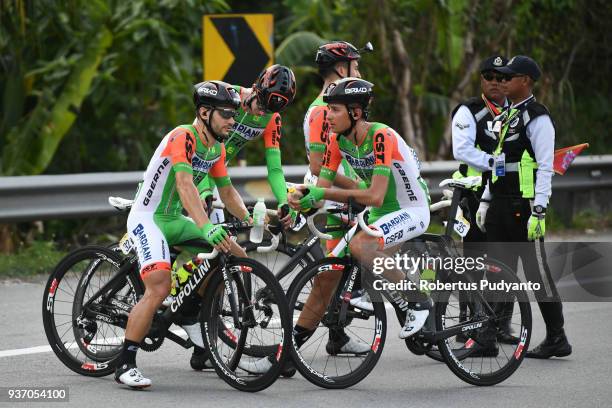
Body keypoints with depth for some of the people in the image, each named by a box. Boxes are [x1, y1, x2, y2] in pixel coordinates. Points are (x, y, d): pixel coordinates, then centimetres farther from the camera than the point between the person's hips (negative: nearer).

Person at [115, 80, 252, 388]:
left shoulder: (217, 147, 7)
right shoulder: (183, 137, -22)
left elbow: (226, 191, 16)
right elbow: (185, 185, -36)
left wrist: (250, 220, -1)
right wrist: (207, 229, -48)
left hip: (175, 219, 9)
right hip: (148, 218, -9)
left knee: (237, 258, 2)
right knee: (159, 287, -26)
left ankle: (189, 316, 17)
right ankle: (125, 365, -20)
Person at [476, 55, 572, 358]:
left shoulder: (537, 118, -9)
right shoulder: (506, 115, 19)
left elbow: (545, 168, -15)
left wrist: (538, 211, -21)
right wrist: (486, 200, 20)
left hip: (524, 207, -9)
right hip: (500, 205, 9)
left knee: (536, 272, -6)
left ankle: (557, 339, 0)